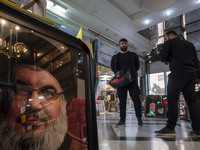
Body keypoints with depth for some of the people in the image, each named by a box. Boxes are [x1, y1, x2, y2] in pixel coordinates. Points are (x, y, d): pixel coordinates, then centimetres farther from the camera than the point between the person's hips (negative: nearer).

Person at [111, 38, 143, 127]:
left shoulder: (133, 55, 13)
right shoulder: (115, 56, 15)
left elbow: (137, 66, 13)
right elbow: (113, 68, 15)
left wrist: (131, 72, -2)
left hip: (132, 79, -1)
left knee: (136, 98, -6)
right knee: (122, 100, 1)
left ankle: (139, 118, 5)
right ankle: (122, 120, 4)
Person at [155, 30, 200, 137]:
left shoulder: (170, 42, 8)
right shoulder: (189, 44, 26)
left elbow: (163, 57, -3)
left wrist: (166, 60, 19)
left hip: (178, 72, -7)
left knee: (172, 99, -8)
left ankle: (170, 128, -11)